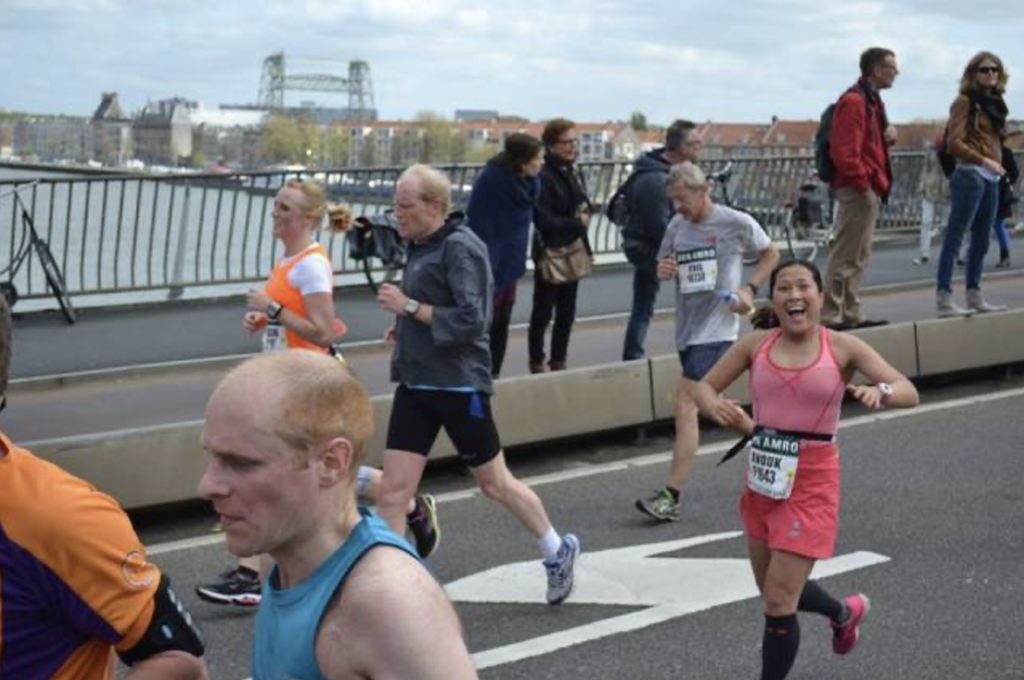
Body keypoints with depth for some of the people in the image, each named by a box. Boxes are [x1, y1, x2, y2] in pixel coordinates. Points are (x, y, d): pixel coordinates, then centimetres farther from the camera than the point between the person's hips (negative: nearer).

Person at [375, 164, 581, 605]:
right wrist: (406, 328, 9)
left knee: (495, 484, 8)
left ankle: (558, 552, 29)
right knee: (393, 489, -1)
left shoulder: (460, 247, -14)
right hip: (415, 383, 8)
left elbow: (472, 320, -21)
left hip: (459, 384, -8)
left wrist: (410, 307, -19)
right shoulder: (421, 246, 13)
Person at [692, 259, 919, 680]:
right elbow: (704, 387, 8)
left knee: (778, 602, -7)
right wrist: (717, 408, -16)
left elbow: (908, 392, -10)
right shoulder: (756, 345, 1)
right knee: (774, 592, 20)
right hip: (762, 480, 5)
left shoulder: (842, 348, -7)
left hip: (810, 483, -5)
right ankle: (844, 612, 51)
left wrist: (879, 392, -33)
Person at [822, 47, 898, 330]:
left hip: (870, 190, 11)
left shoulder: (872, 101, 17)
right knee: (846, 256, -8)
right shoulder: (854, 101, -15)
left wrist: (888, 138, 7)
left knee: (859, 256, 14)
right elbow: (843, 153, -22)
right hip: (857, 190, -11)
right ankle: (831, 315, -4)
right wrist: (864, 183, -19)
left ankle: (851, 313, 21)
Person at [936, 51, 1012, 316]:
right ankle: (944, 299, -13)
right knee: (955, 237, -10)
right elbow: (954, 143, -13)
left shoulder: (994, 102, 18)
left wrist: (998, 167, 9)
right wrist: (983, 161, -20)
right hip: (971, 175, -8)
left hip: (991, 178, 8)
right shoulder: (965, 101, -5)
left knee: (981, 241, 11)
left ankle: (975, 297, 17)